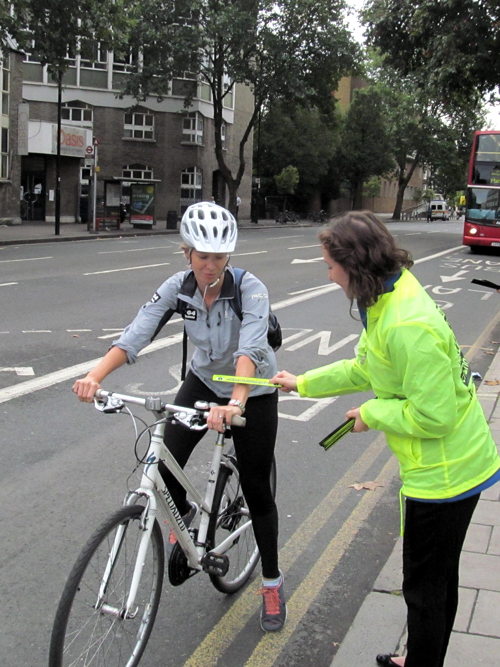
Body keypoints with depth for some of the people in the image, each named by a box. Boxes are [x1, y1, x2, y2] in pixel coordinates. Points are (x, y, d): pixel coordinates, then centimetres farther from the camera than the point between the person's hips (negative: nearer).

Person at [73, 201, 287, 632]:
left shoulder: (250, 289, -28)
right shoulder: (179, 286, -17)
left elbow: (250, 350, -44)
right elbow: (137, 333, -27)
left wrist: (235, 403, -61)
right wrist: (95, 376, -42)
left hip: (253, 392, -3)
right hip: (204, 381, 4)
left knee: (256, 490, 1)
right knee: (165, 465, -11)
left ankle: (272, 584, 21)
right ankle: (185, 515, 26)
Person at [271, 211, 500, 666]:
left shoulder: (410, 327, -30)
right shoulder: (386, 301, 3)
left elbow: (432, 415, -29)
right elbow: (366, 368, 17)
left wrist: (371, 414, -15)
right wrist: (303, 384, 22)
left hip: (445, 472, -10)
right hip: (455, 463, 10)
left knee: (425, 586, 8)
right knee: (439, 577, 26)